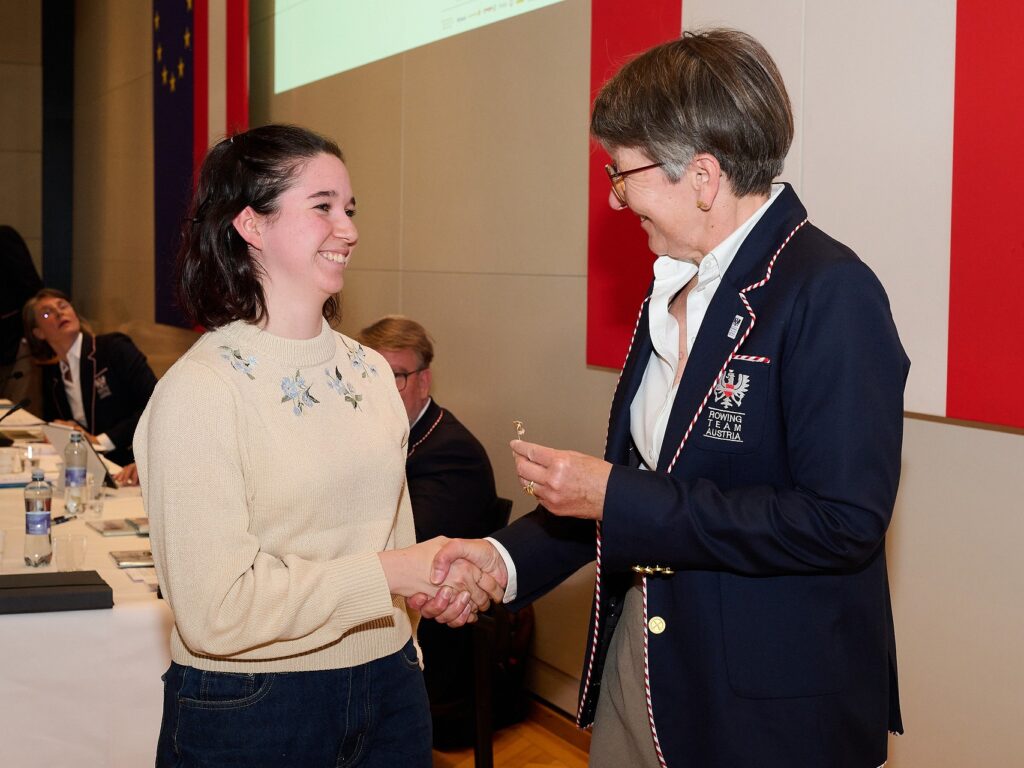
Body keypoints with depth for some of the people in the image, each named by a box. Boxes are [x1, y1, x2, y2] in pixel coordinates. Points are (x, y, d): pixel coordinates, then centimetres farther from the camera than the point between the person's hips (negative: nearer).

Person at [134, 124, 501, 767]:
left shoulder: (371, 372, 4)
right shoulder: (199, 390, -15)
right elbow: (214, 611, -20)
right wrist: (389, 574, -18)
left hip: (388, 687, 6)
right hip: (249, 710, -5)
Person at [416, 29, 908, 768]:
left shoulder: (830, 292, -19)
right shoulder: (673, 289, 7)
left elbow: (844, 521, -25)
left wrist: (616, 498, -22)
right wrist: (506, 556, 0)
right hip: (638, 674, 7)